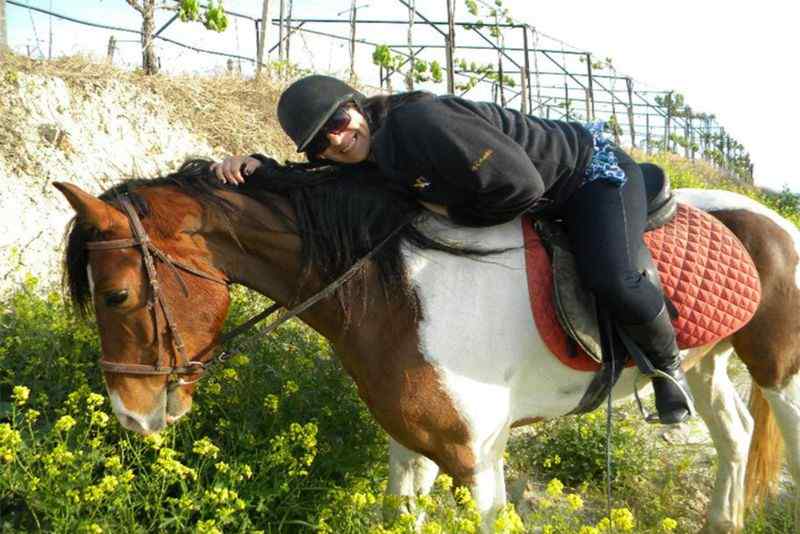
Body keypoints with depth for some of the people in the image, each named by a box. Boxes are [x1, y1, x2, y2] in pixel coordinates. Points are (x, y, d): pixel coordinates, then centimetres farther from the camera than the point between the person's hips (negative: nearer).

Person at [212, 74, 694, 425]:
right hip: (548, 201, 9)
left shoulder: (420, 123, -34)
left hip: (593, 168, -9)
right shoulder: (371, 155, -5)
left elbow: (521, 188, -34)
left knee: (615, 282, -28)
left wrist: (452, 210, -19)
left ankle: (667, 364, 1)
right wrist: (260, 166, -8)